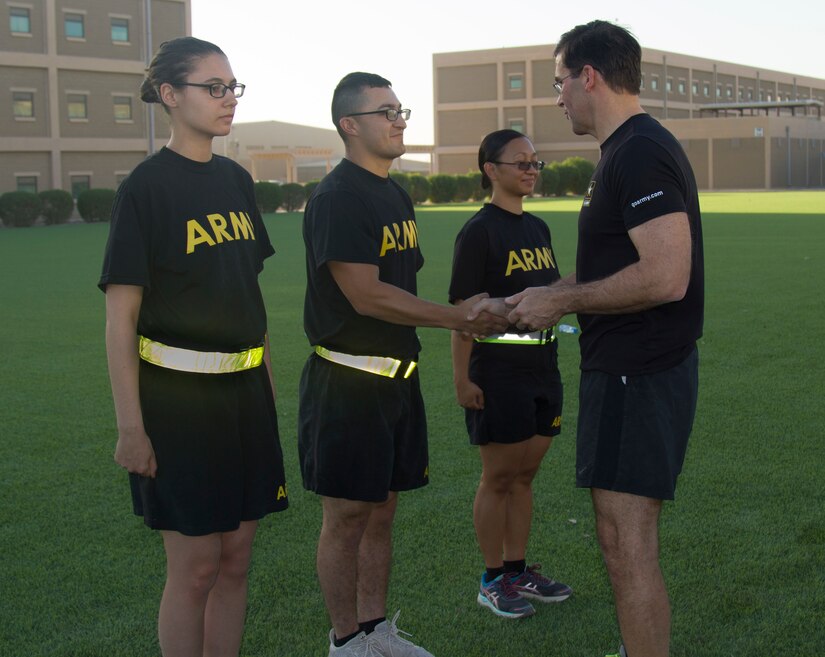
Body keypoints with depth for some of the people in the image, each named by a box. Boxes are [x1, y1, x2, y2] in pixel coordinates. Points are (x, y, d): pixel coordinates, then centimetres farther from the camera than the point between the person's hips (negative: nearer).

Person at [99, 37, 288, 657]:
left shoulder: (236, 180, 10)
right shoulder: (146, 187, -10)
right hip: (176, 392, -6)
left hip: (244, 391, 6)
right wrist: (130, 427, -14)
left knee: (236, 559, 11)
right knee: (195, 567, 1)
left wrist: (268, 385, 14)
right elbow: (120, 316, -11)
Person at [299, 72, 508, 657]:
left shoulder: (397, 196, 15)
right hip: (347, 382, -9)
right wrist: (456, 317, -18)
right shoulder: (337, 198, -14)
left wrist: (464, 313, 9)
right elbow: (365, 295, -21)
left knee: (383, 509, 15)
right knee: (347, 515, 1)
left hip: (397, 377, 9)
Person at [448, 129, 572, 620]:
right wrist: (462, 377, -17)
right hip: (498, 371, -7)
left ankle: (519, 570, 26)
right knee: (498, 478, 3)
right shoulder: (480, 231, -11)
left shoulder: (538, 228, 12)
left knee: (525, 475, 15)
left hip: (543, 367, 7)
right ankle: (494, 580, 15)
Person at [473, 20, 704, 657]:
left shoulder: (639, 153, -18)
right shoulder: (633, 149, 16)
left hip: (636, 377, -11)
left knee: (627, 548, -6)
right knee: (623, 539, 19)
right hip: (630, 370, 11)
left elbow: (665, 277, -27)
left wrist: (561, 300, -17)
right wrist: (549, 295, 17)